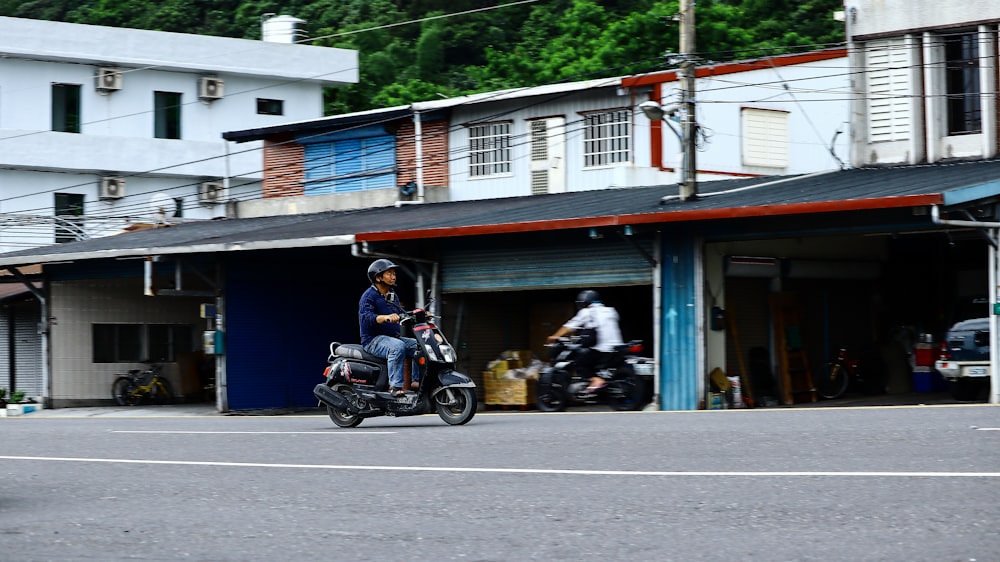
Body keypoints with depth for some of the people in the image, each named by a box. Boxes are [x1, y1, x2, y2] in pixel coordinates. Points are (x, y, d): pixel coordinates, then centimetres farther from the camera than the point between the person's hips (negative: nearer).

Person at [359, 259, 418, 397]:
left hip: (393, 337, 9)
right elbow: (365, 317, -26)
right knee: (398, 346, -36)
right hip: (373, 340, -9)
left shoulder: (392, 295, 18)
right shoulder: (369, 295, -10)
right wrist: (386, 317, -43)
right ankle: (395, 386, -38)